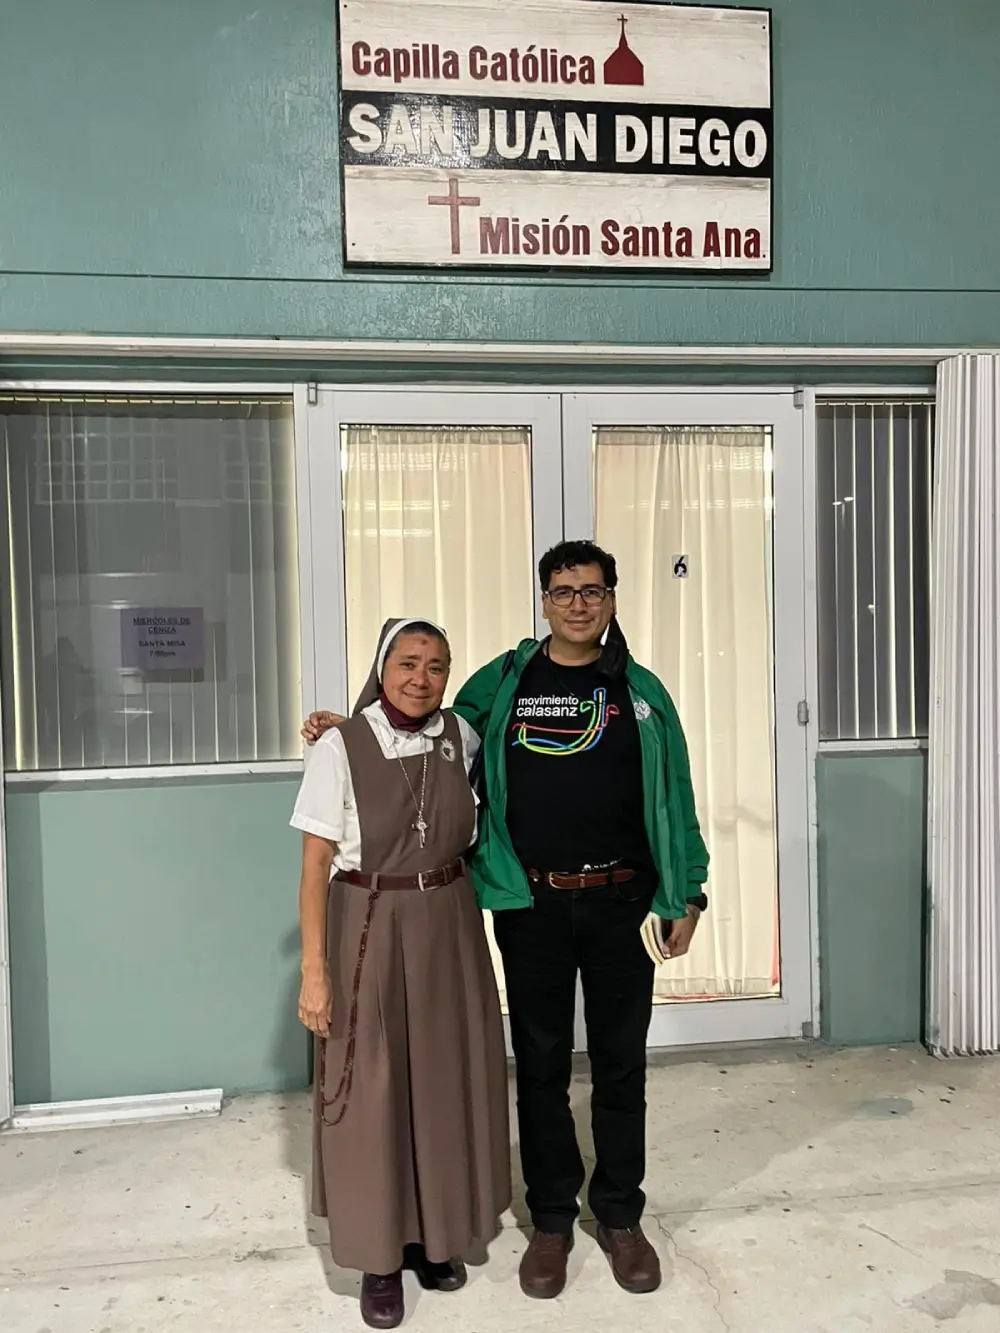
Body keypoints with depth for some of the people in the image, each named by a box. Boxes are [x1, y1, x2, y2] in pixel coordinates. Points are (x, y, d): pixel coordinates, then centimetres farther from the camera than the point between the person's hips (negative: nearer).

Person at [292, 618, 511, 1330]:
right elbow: (315, 866, -10)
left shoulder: (461, 737, -1)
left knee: (447, 1081, 12)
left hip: (449, 929, 4)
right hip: (369, 931, -3)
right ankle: (380, 1257, 25)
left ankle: (437, 1234, 34)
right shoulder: (340, 749, -11)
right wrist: (314, 970, -12)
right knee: (371, 1091, 5)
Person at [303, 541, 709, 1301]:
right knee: (541, 1065, 11)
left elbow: (674, 795, 4)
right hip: (530, 905, 0)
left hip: (620, 902, 0)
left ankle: (621, 1217, 31)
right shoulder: (501, 682, 2)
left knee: (620, 1063, 12)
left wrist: (687, 893, 2)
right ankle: (551, 1220, 30)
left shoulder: (641, 691, 2)